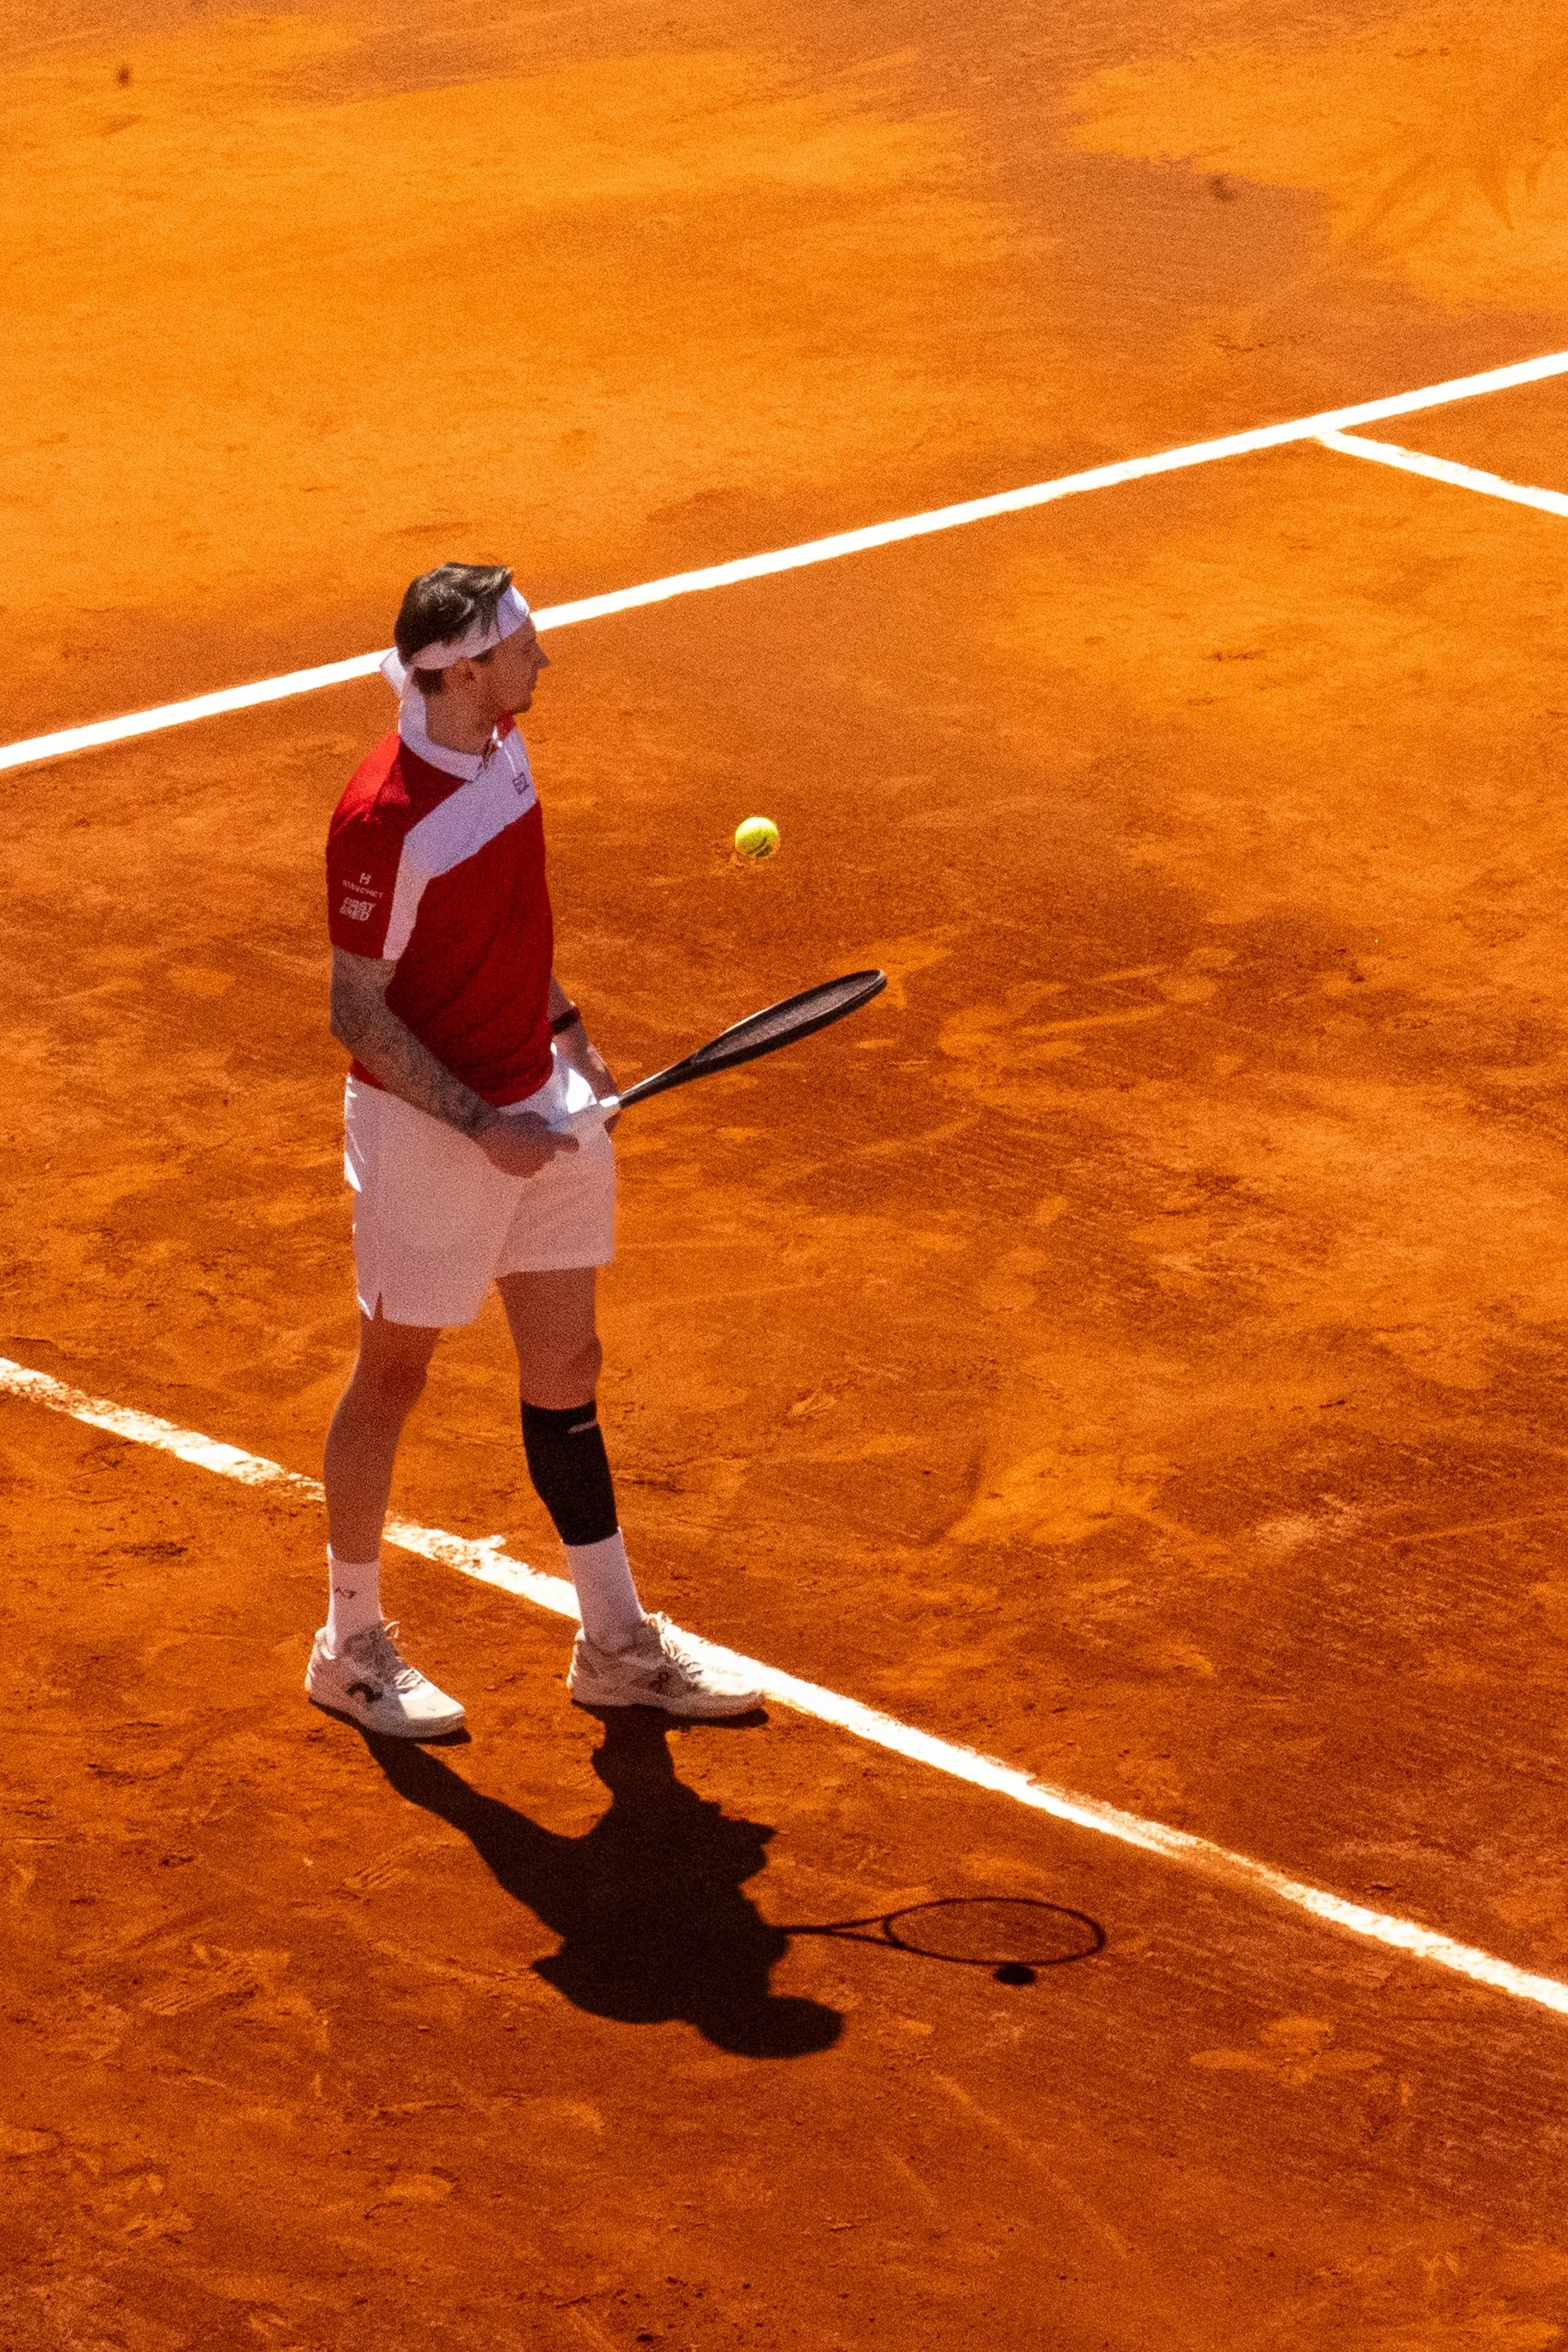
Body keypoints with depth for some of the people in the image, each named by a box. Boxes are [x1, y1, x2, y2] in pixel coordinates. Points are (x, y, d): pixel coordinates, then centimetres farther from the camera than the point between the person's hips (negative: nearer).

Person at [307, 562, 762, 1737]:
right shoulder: (385, 820, -26)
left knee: (567, 1366, 14)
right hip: (429, 1127, -8)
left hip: (537, 1105, 8)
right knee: (395, 1376, 8)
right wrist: (481, 1125, -23)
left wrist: (572, 1034, 14)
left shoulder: (504, 751, 0)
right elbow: (358, 1012, -20)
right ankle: (352, 1645, 25)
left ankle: (616, 1643, 24)